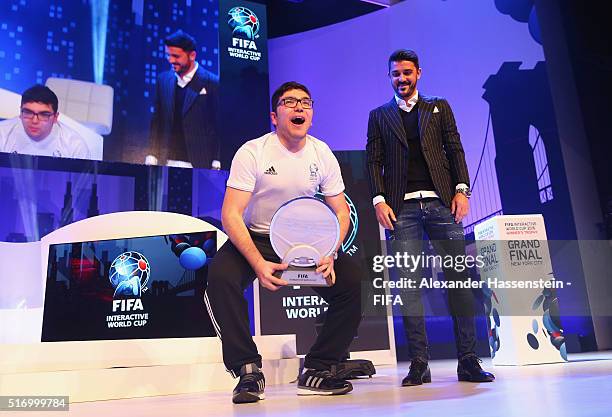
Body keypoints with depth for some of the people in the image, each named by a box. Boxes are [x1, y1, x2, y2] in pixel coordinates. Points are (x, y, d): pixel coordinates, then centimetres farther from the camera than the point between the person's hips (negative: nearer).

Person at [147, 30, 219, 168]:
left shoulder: (212, 83, -5)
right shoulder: (163, 80, 10)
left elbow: (220, 126, -4)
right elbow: (157, 121, 15)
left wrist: (216, 164, -9)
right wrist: (152, 156, 8)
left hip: (198, 165, -4)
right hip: (167, 163, 4)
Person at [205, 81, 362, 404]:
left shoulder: (322, 154, -3)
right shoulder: (252, 152, -15)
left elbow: (340, 213, 0)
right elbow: (231, 215, -21)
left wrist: (328, 255, -20)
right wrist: (258, 264, -36)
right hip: (256, 239, -3)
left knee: (350, 279, -18)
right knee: (221, 276, -32)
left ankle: (316, 370, -2)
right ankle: (248, 370, -14)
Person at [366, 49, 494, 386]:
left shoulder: (439, 107, 18)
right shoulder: (379, 115, 17)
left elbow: (455, 150, 10)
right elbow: (374, 161, 8)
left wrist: (461, 190, -3)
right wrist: (379, 200, -6)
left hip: (441, 203, 1)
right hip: (401, 208, 0)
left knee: (458, 279, -3)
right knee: (409, 284, -3)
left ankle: (468, 360, 5)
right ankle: (419, 364, 3)